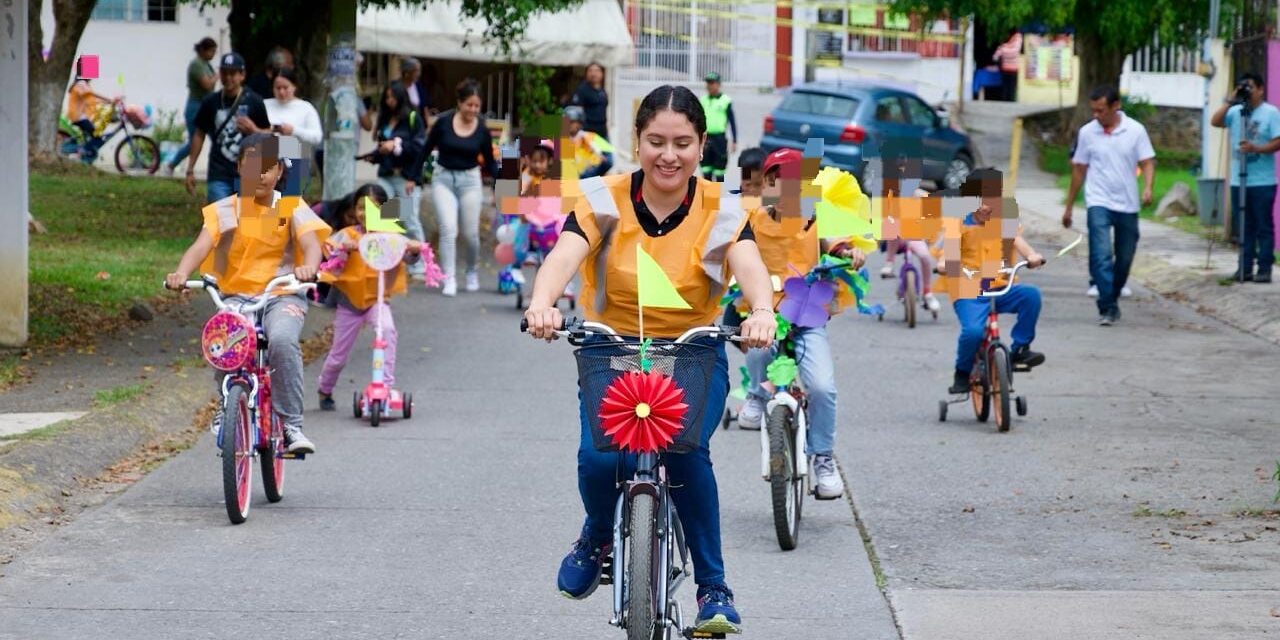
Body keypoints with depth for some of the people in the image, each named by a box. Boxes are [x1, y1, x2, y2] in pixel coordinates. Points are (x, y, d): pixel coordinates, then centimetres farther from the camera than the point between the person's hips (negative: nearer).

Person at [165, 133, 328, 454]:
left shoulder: (292, 208, 4)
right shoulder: (224, 210, 6)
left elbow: (311, 242, -13)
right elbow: (201, 246, -8)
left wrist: (309, 267, -37)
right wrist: (181, 273, -29)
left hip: (282, 296, -1)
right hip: (236, 297, 1)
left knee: (282, 340, -33)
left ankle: (292, 424, -23)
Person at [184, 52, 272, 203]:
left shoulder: (253, 102, 0)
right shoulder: (211, 102, 5)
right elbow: (199, 135, 13)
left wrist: (253, 130, -16)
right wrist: (190, 169, 10)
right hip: (218, 175, 1)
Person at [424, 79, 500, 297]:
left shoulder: (482, 130, -4)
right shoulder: (444, 122, -8)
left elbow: (489, 162, 5)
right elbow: (426, 149, 2)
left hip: (470, 180, 1)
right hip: (443, 178, -1)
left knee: (470, 233, 4)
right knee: (448, 230, -12)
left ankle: (472, 272, 30)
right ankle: (449, 279, -6)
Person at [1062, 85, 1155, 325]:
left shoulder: (1135, 130, -1)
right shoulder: (1087, 132, 2)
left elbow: (1147, 162, -2)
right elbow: (1079, 170, 10)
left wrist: (1148, 188, -22)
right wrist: (1069, 206, 12)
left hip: (1127, 205, 1)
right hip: (1099, 203, -1)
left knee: (1125, 259, 10)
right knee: (1101, 256, -16)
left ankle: (1112, 299, 29)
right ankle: (1107, 307, -18)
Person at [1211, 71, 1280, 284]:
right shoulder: (1235, 112, 9)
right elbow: (1215, 121, -4)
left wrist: (1256, 148, -22)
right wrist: (1231, 101, -10)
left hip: (1263, 182, -5)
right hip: (1238, 181, 5)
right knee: (1244, 227, 8)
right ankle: (1244, 268, 12)